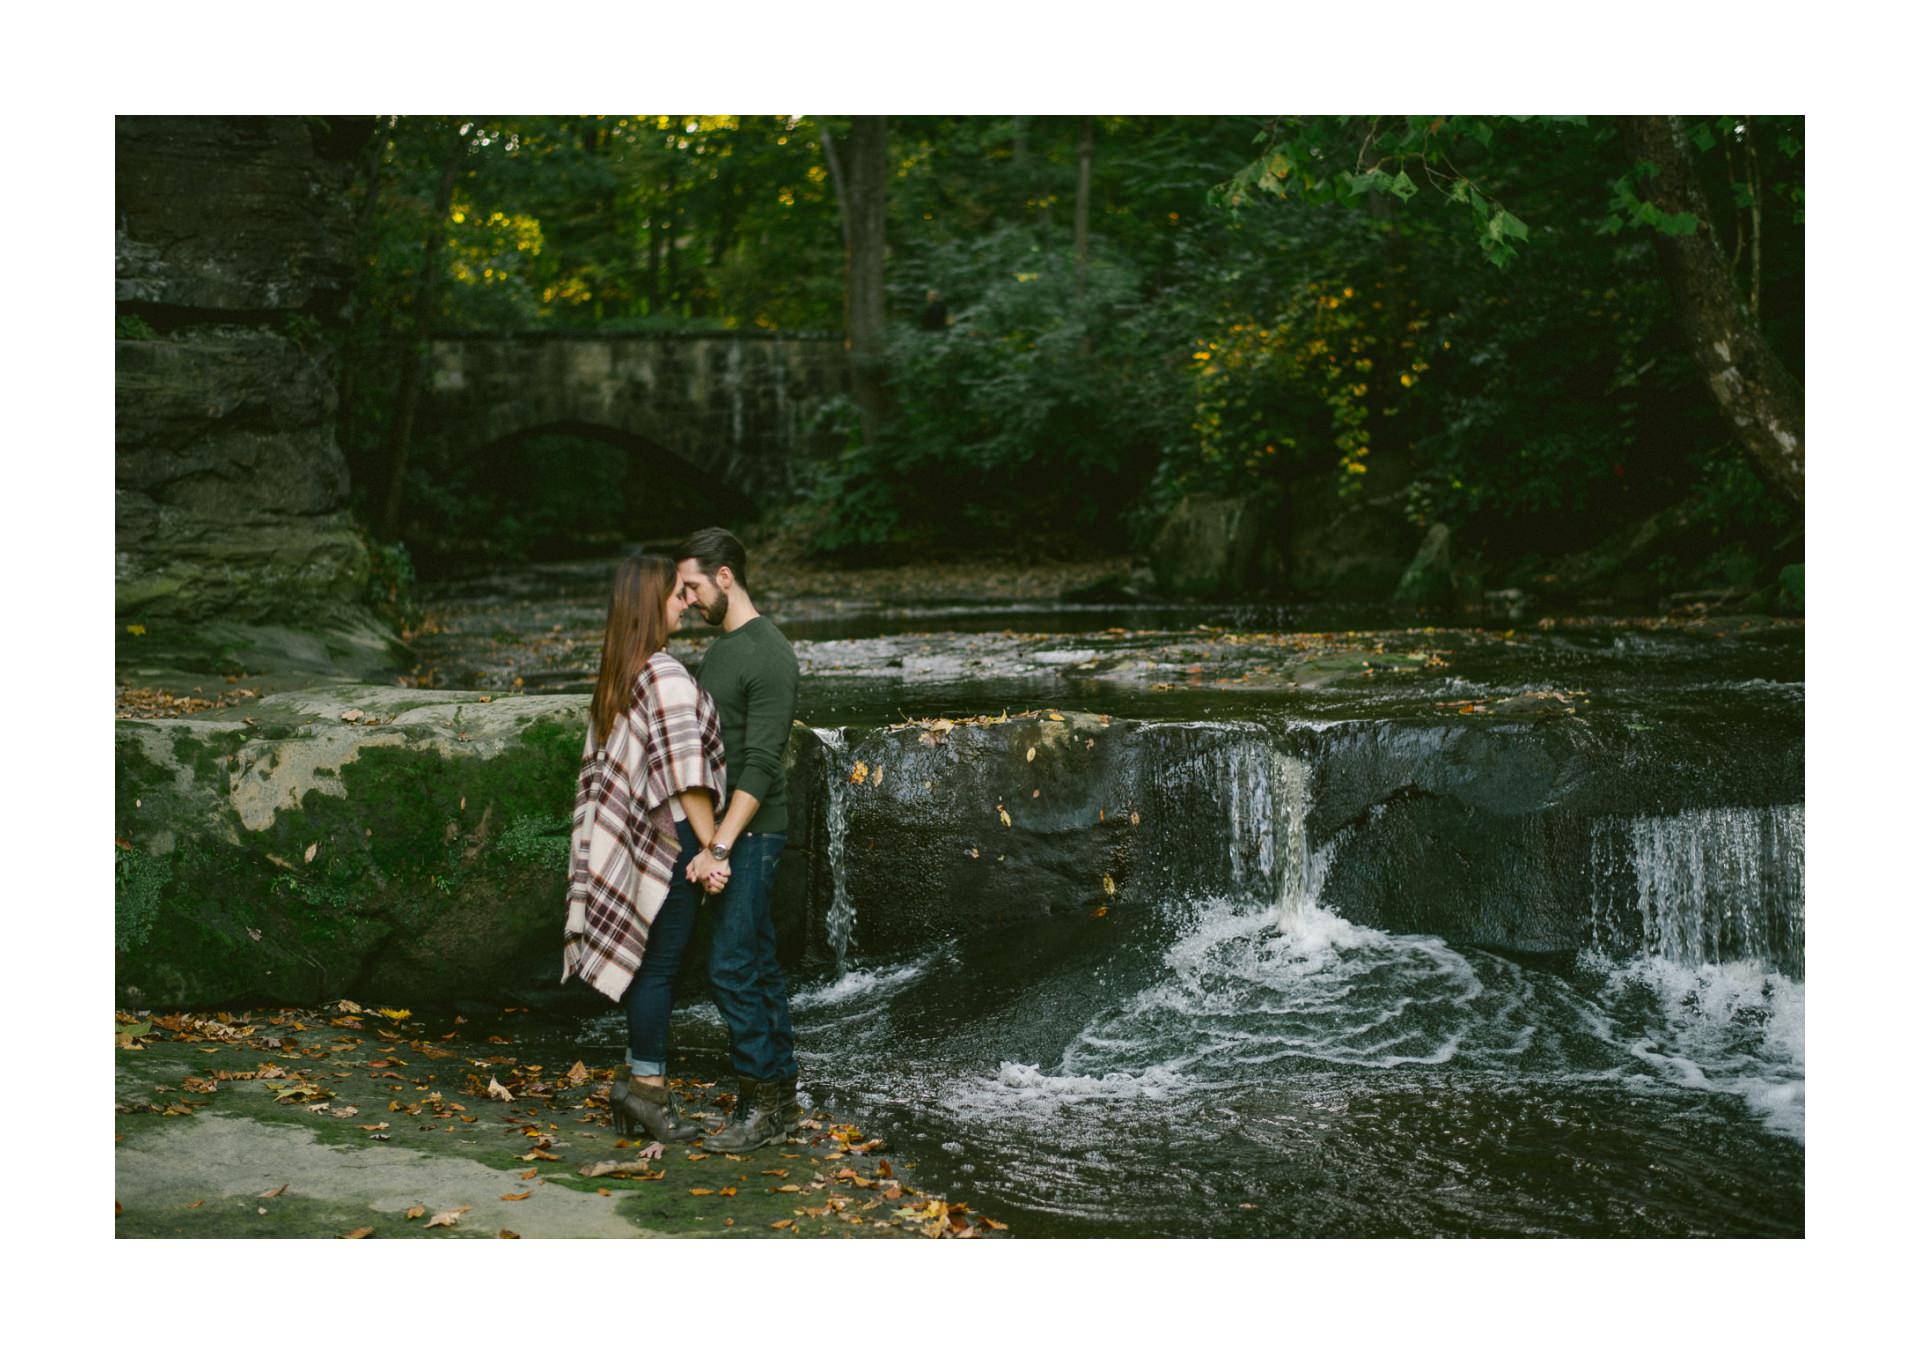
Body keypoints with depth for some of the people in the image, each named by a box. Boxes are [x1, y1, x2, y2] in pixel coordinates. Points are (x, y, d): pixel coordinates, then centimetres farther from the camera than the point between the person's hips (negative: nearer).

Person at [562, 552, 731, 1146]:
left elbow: (605, 762, 17)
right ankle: (646, 1083, 7)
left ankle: (639, 1078, 20)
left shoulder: (617, 673, 11)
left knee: (649, 962, 14)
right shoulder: (665, 675, -17)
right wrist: (711, 847, -17)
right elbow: (684, 770, -20)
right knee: (660, 962, 0)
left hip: (635, 835, 9)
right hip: (670, 838, -9)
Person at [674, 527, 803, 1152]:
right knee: (758, 964, 12)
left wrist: (720, 846, -25)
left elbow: (760, 766, -22)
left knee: (731, 965, -10)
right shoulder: (720, 644, 14)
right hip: (722, 828, 10)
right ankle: (781, 1095, 19)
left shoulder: (769, 658, -17)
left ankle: (763, 1102, -2)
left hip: (752, 832, -10)